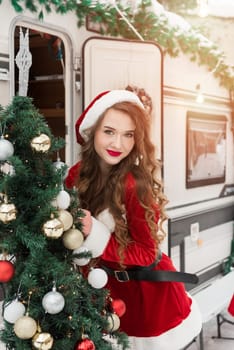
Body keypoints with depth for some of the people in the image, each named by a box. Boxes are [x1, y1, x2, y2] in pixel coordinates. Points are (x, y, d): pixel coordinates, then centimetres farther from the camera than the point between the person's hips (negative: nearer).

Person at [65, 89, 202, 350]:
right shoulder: (78, 175, -10)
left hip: (148, 289, -5)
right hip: (109, 286, 5)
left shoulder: (135, 185, -26)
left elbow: (146, 253, -21)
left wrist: (94, 235, -31)